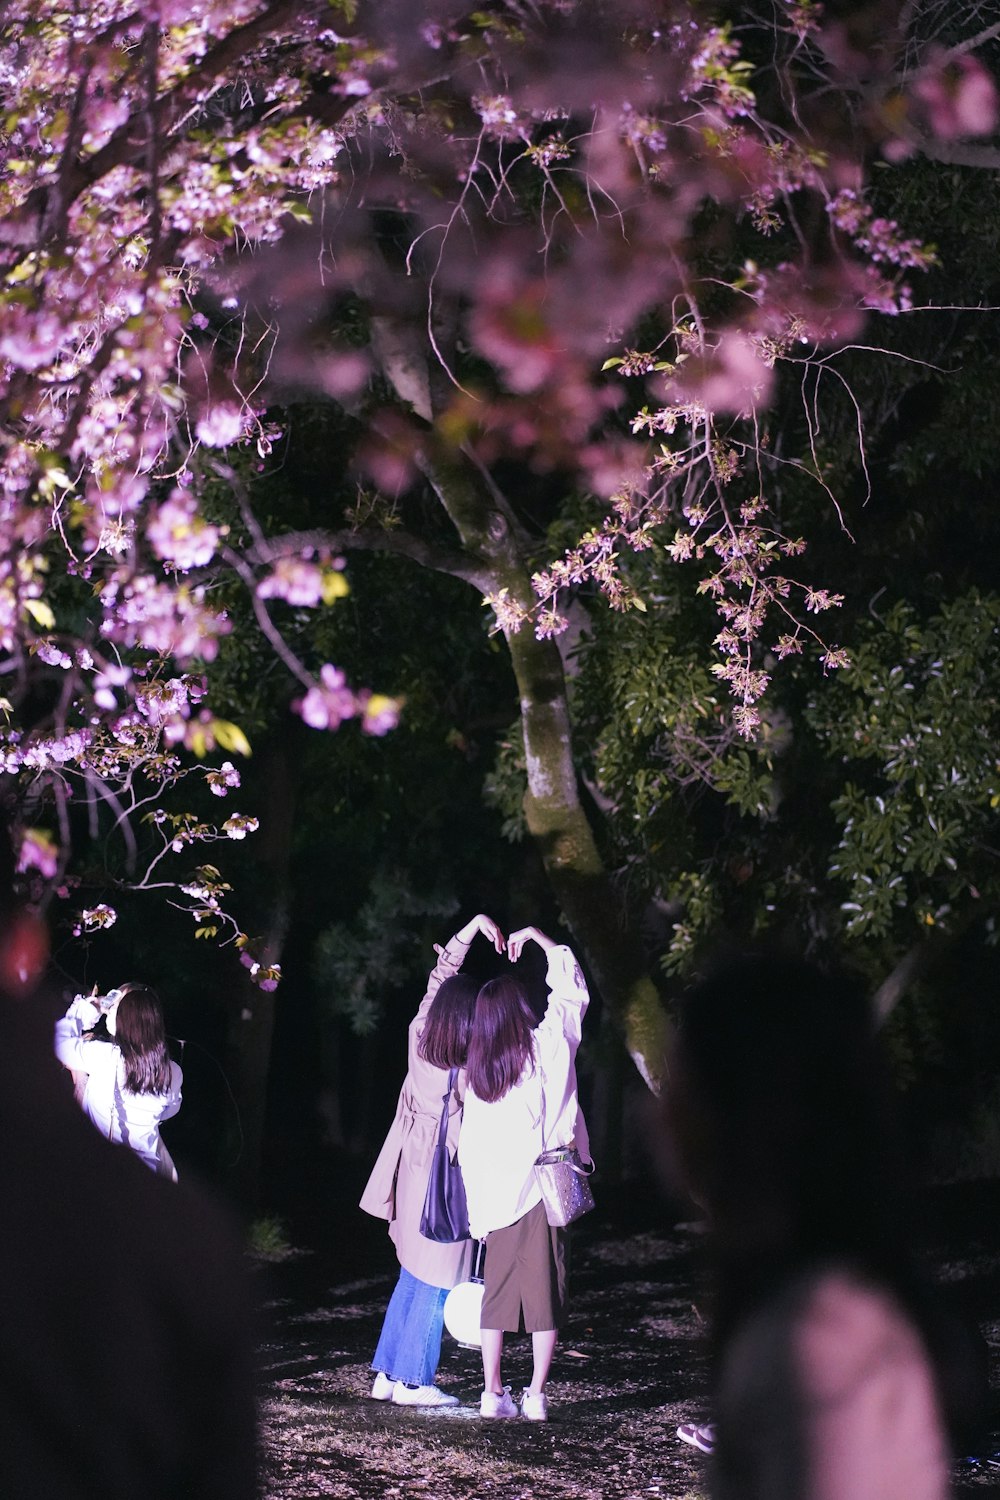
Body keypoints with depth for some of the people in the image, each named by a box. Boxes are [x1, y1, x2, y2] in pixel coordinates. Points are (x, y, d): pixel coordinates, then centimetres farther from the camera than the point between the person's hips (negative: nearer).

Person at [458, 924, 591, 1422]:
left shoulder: (477, 1074, 4)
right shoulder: (546, 1045, -6)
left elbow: (470, 1146, 5)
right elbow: (571, 986, 8)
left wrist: (477, 1212, 10)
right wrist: (536, 936, 18)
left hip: (496, 1196, 3)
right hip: (543, 1192, -3)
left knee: (497, 1295, 9)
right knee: (545, 1295, 1)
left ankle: (493, 1393, 10)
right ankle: (535, 1396, 0)